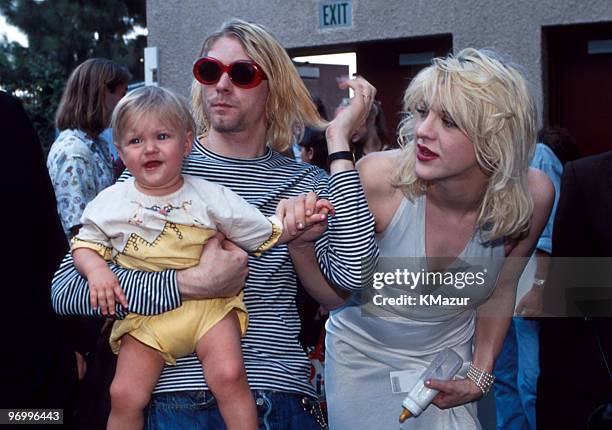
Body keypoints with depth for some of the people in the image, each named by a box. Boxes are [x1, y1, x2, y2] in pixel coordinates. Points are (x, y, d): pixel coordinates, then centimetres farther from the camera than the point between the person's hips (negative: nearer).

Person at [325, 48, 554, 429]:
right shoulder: (378, 177, -29)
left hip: (447, 356, 2)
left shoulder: (533, 195, -21)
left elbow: (500, 291, -3)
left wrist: (480, 375, -3)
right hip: (362, 355, -1)